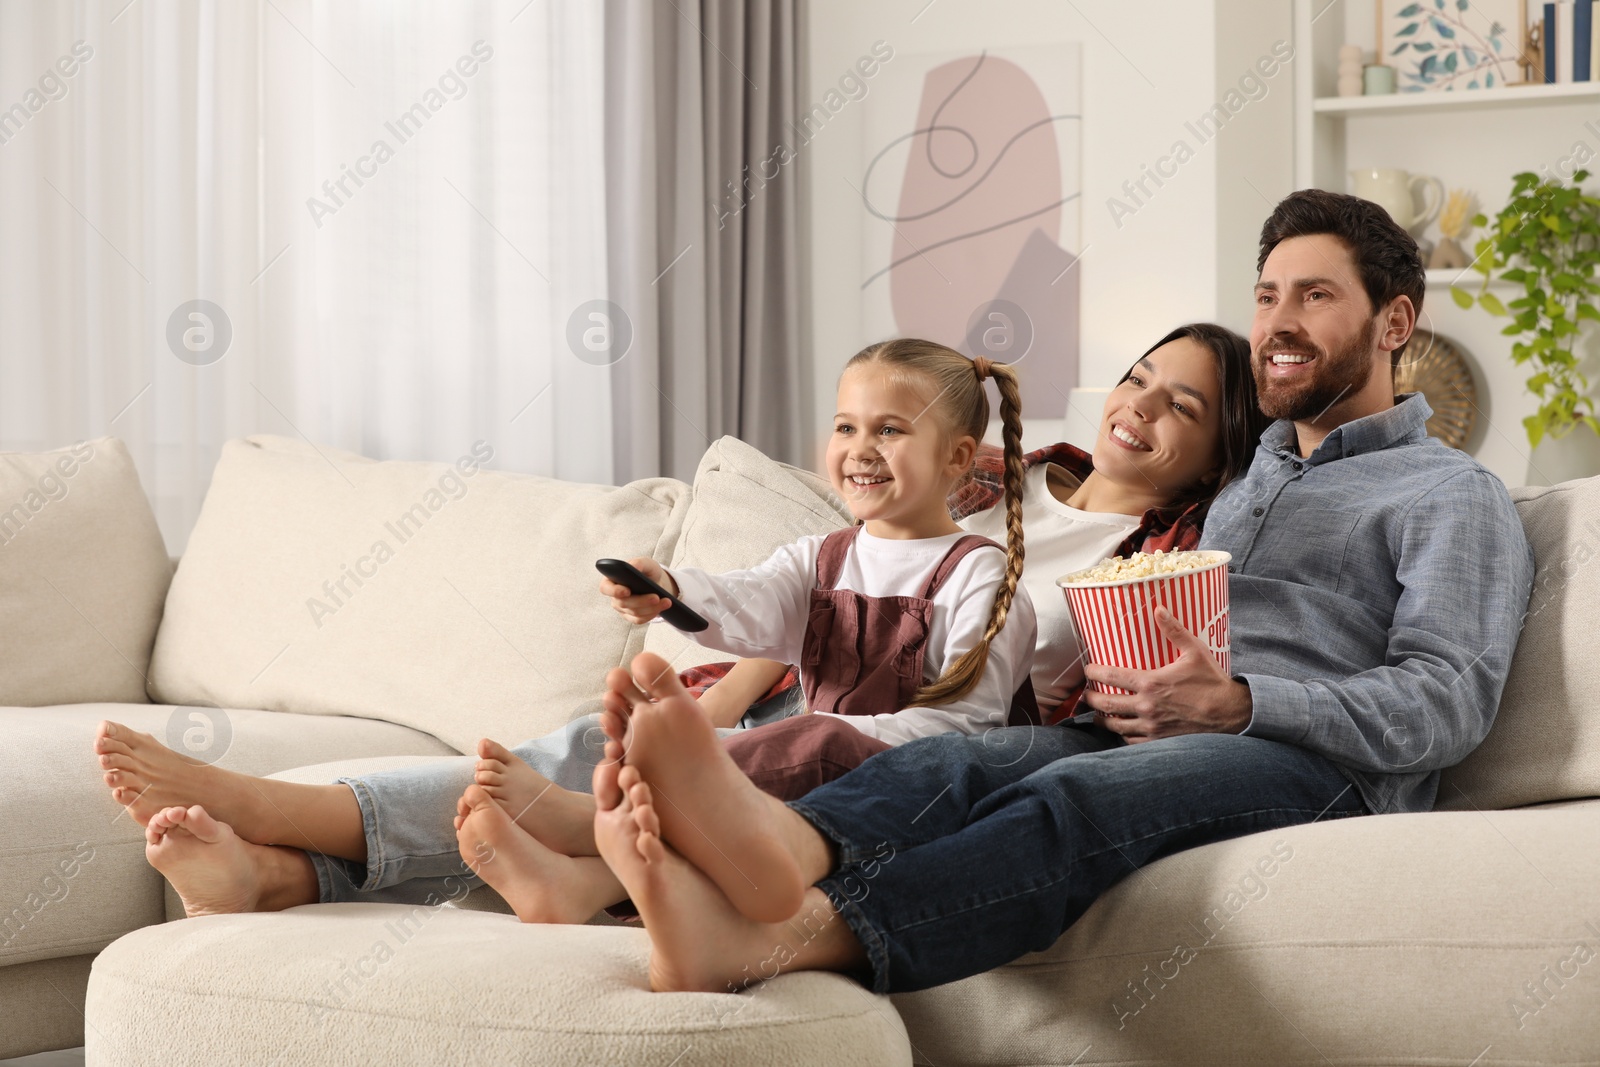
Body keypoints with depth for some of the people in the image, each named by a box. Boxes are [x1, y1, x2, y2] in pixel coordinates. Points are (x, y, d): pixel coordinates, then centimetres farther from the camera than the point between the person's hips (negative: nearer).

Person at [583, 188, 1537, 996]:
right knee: (950, 762, -28)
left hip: (1323, 767, -6)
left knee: (1072, 797, -37)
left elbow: (1449, 703, -4)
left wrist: (1237, 703, -18)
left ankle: (769, 940, -63)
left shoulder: (1454, 497, 11)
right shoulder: (1246, 482, 35)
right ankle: (777, 851, -64)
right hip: (1167, 740, 6)